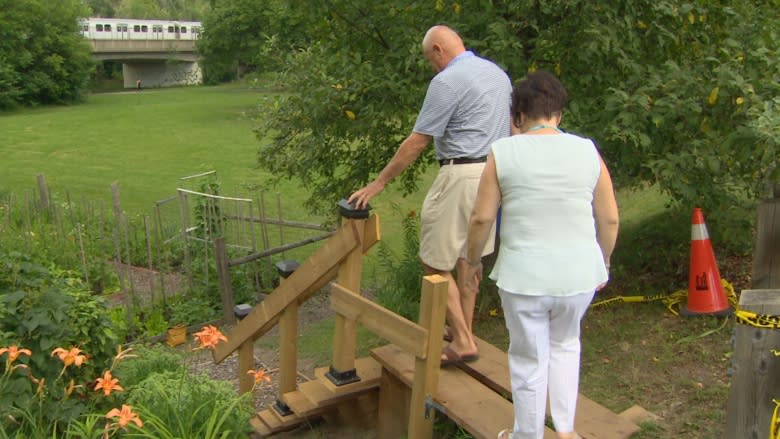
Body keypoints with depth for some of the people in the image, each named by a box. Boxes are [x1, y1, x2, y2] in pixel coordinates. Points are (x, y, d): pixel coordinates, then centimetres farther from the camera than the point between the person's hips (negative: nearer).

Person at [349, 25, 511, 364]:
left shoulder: (447, 81, -13)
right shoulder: (498, 73, 13)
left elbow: (417, 142, -14)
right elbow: (509, 129, 18)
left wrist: (378, 183, -8)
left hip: (461, 176, -9)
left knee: (435, 262, 0)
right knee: (468, 255, 18)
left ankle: (462, 341, 3)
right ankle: (464, 327, 28)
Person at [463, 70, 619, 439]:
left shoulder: (503, 153, -7)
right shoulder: (588, 152, -1)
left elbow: (481, 218, -7)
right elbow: (609, 219, 3)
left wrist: (472, 260, 8)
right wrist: (603, 262, 17)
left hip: (523, 276, -2)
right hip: (578, 273, 3)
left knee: (529, 358, 13)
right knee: (564, 343, 26)